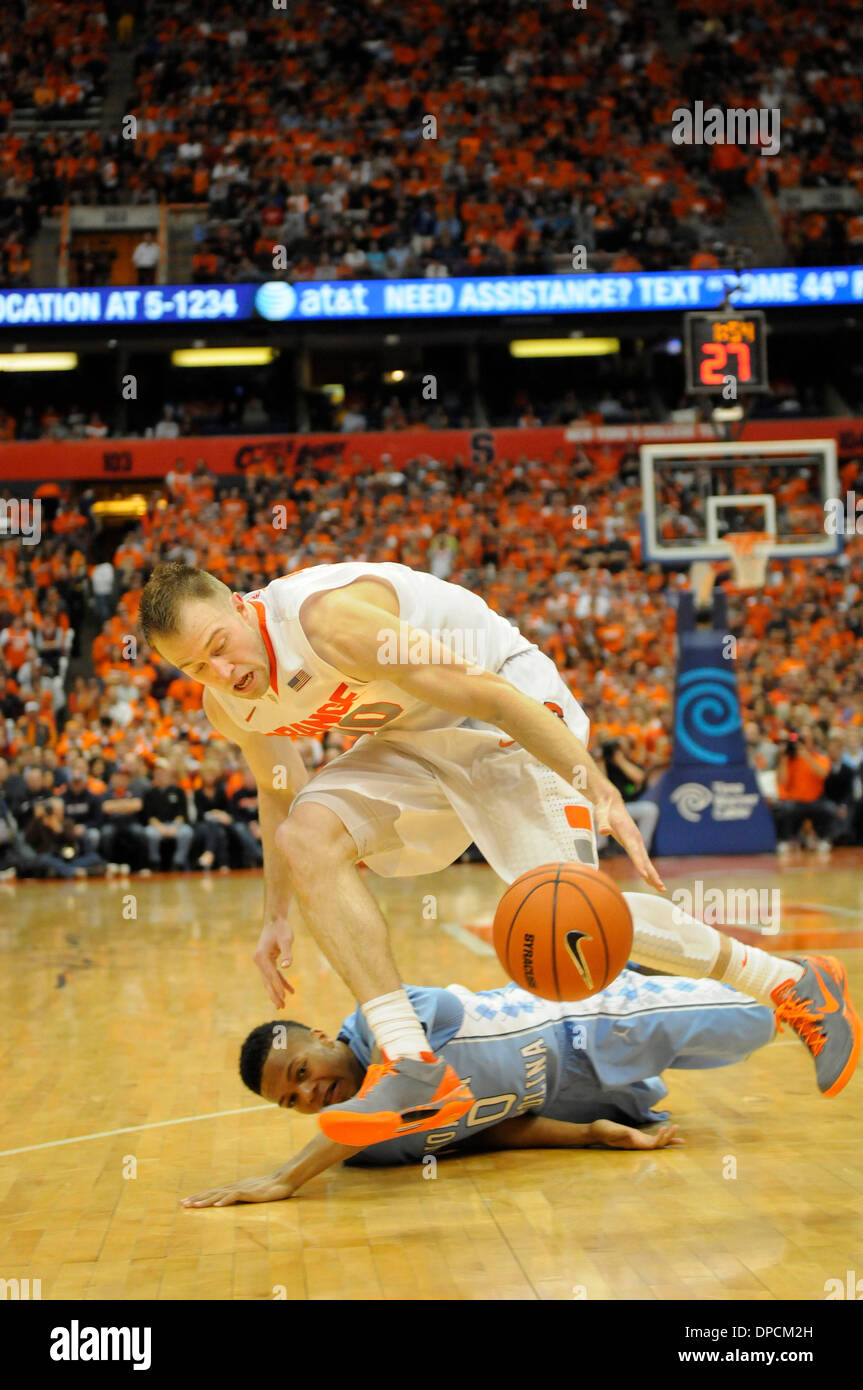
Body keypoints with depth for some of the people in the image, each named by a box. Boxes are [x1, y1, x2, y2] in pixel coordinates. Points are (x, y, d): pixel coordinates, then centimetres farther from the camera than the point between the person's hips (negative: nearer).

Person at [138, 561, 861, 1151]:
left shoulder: (328, 615, -31)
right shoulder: (230, 703, -5)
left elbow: (479, 690, -31)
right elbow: (279, 791, 16)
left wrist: (601, 790, -32)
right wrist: (278, 917, 14)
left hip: (512, 708, -7)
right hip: (415, 740, 8)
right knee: (307, 835, -17)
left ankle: (797, 985, -2)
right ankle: (417, 1065, -19)